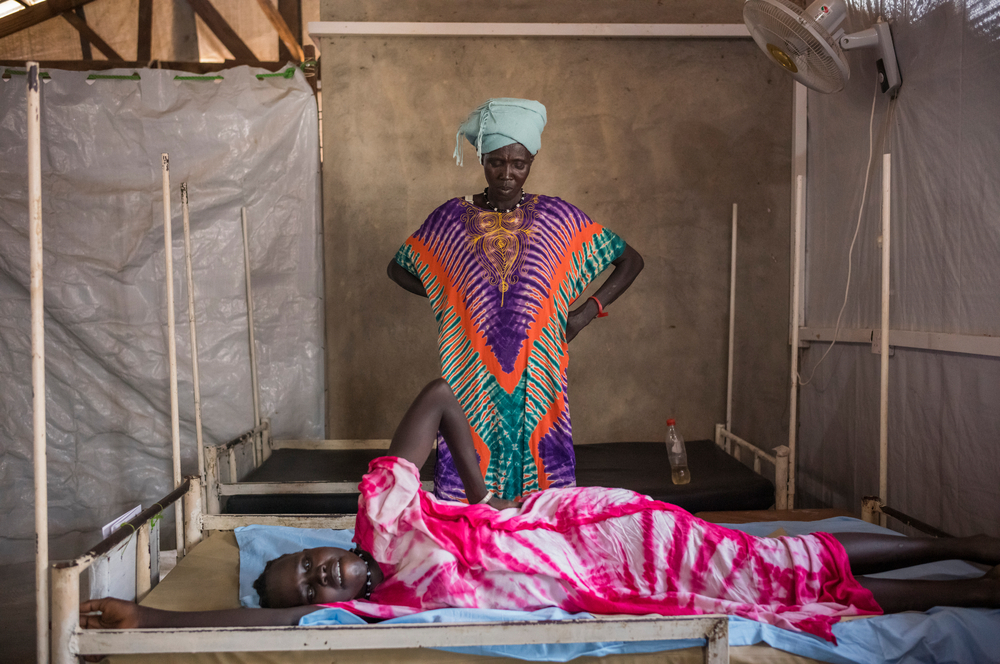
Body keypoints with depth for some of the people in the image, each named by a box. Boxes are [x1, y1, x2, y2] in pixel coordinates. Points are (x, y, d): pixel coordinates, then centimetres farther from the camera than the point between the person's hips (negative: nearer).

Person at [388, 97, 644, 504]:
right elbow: (398, 269, 18)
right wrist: (450, 296, 8)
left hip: (535, 377, 0)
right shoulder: (451, 219, 4)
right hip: (472, 376, 0)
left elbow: (630, 261, 10)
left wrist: (586, 312, 1)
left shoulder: (557, 219, 3)